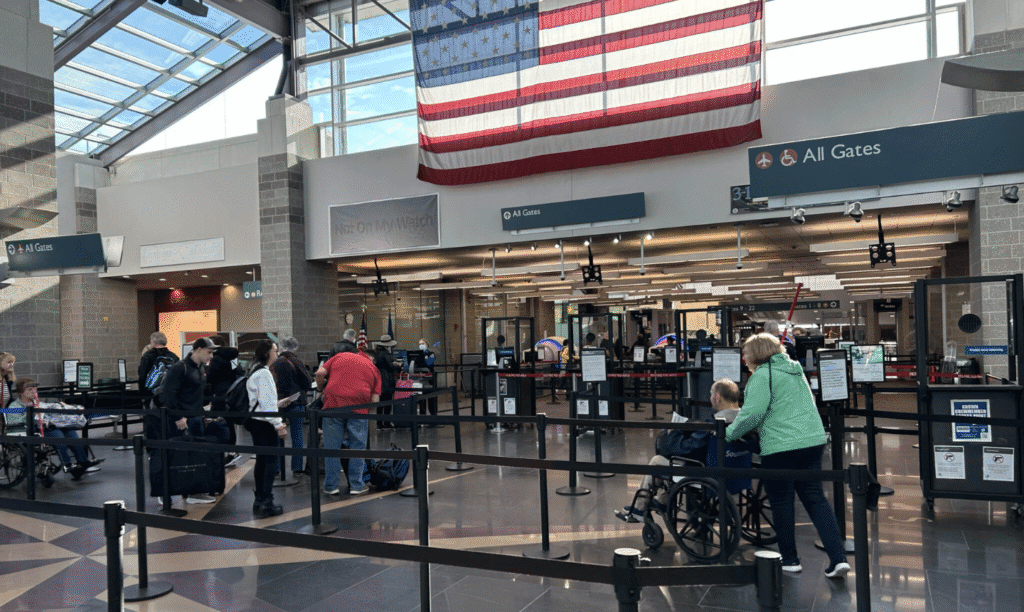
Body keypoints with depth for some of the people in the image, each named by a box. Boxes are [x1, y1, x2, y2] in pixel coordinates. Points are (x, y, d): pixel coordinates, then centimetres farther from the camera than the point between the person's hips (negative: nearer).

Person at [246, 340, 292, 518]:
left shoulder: (254, 372, 16)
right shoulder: (264, 373, -15)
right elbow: (267, 403, -19)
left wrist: (280, 403, 17)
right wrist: (279, 425, -19)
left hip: (255, 421, 10)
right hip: (265, 423, -10)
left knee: (261, 461, 15)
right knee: (271, 462, -5)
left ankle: (259, 500, 21)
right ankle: (266, 504, -3)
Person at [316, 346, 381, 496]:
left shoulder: (339, 357, 22)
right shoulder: (373, 368, 19)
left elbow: (320, 373, 9)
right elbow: (375, 399, 9)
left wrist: (320, 388, 26)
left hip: (333, 404, 1)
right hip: (358, 406, -1)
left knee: (331, 447, 8)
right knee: (357, 446, 10)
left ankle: (331, 486, 15)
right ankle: (356, 486, 13)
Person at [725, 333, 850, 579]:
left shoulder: (762, 375, -10)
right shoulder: (795, 370, 16)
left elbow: (752, 414, -17)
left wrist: (729, 433, -5)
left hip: (780, 446, -8)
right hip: (813, 440, 8)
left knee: (781, 503, 6)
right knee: (815, 498, 11)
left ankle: (790, 560, 18)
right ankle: (838, 557, 4)